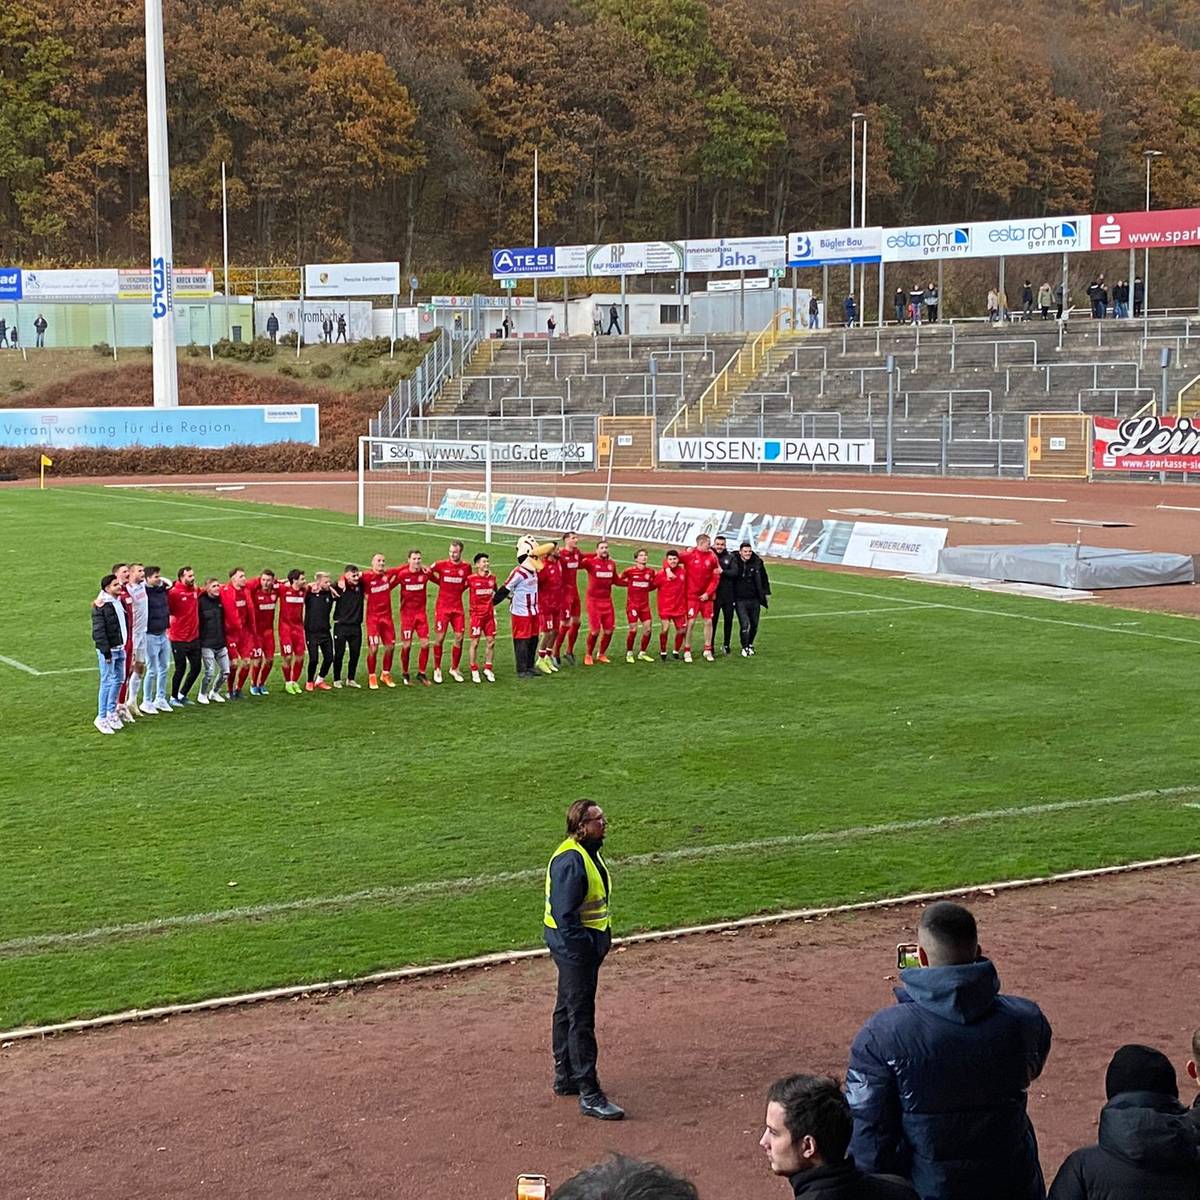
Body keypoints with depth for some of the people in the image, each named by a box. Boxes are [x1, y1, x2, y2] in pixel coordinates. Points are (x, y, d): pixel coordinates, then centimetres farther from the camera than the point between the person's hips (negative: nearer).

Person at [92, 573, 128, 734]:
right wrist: (106, 651, -19)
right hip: (108, 650, -8)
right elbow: (99, 630, -18)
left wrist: (124, 645, 15)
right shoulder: (101, 605, -15)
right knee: (107, 682, -7)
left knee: (118, 680, 14)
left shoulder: (119, 602, 11)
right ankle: (101, 718, -1)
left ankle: (111, 712, 27)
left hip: (120, 648, 8)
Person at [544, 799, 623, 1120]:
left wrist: (599, 941, 16)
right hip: (575, 945, -11)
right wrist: (582, 949, -24)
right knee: (581, 1018, -7)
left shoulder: (590, 853, 9)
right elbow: (564, 914, -26)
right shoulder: (570, 861, -24)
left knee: (567, 1010, 21)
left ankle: (565, 1077, 35)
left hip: (587, 943, 11)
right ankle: (589, 1095, -3)